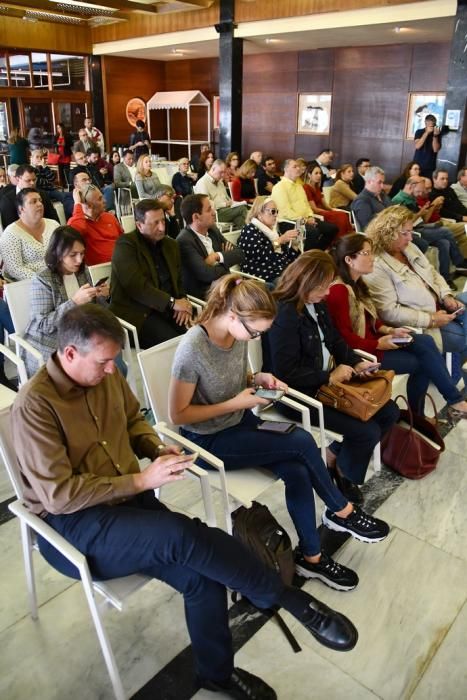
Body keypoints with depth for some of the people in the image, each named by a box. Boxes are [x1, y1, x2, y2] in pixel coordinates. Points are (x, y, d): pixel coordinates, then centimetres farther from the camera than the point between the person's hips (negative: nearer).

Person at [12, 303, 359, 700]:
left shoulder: (106, 375, 1)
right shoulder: (35, 405, -19)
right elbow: (59, 494, -22)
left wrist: (158, 449, -3)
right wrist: (141, 480, -23)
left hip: (127, 501, 6)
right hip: (73, 523, -6)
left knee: (202, 576, -15)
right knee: (181, 535, -32)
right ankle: (294, 601, -15)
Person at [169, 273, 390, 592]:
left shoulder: (238, 334, -6)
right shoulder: (193, 349, -27)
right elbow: (178, 414, -19)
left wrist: (257, 379, -9)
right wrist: (235, 404, -22)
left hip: (241, 421, 7)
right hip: (207, 440, -6)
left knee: (297, 471, -16)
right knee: (302, 442, -17)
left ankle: (311, 556, 6)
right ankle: (342, 511, 6)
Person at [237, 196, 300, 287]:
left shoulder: (272, 230, 20)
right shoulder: (249, 230, -2)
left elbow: (289, 257, 19)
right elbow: (260, 254, -19)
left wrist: (294, 243, 2)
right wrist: (281, 240, -16)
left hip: (284, 272, 8)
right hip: (265, 278, -8)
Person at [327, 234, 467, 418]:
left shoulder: (356, 284, 10)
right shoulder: (338, 291, -21)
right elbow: (344, 338, -23)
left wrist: (389, 331, 0)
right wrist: (378, 344, -17)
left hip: (371, 340, 9)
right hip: (360, 352, -9)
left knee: (425, 342, -5)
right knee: (421, 361, -6)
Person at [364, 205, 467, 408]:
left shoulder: (409, 247, 6)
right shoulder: (376, 267, -22)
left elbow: (433, 274, 15)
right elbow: (389, 312, -25)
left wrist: (447, 296, -4)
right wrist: (430, 319, -23)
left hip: (439, 306, 9)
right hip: (419, 324, -9)